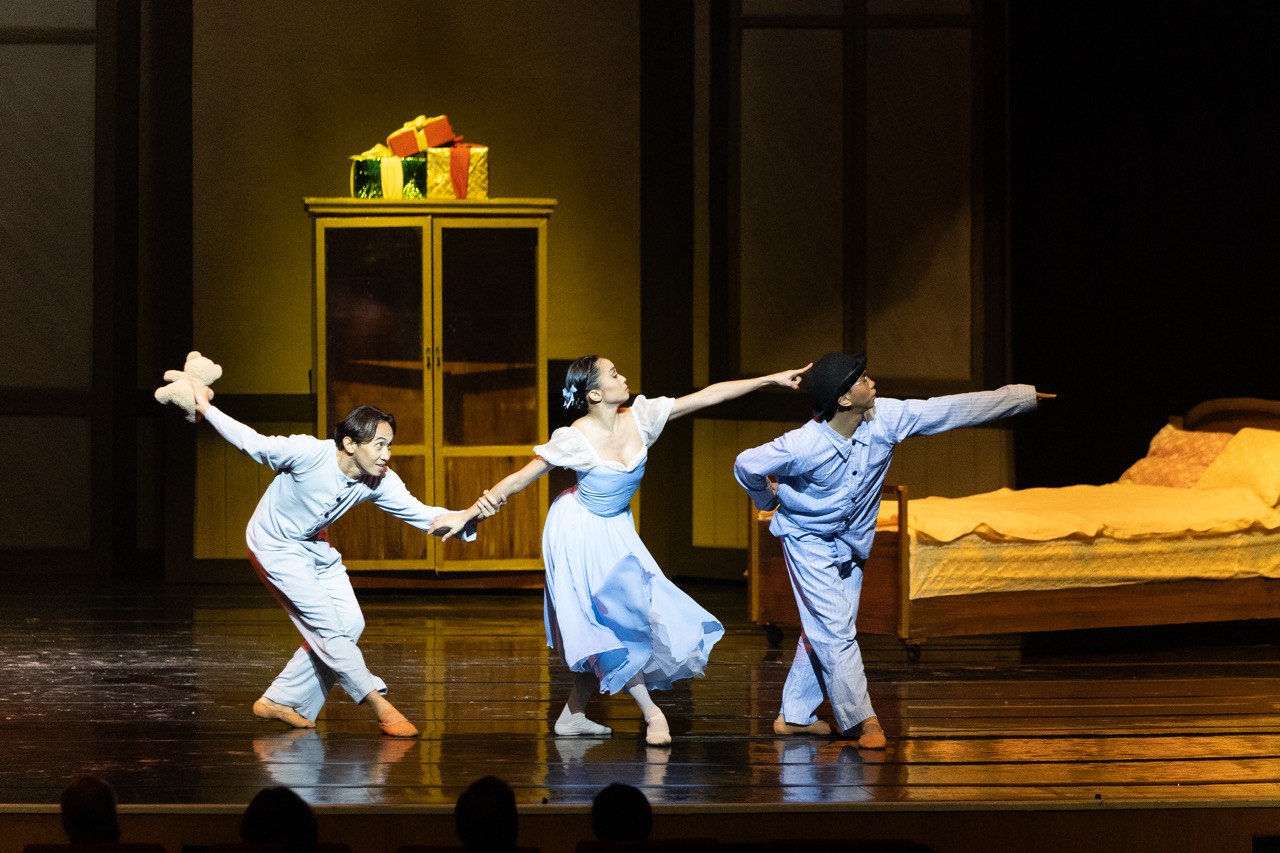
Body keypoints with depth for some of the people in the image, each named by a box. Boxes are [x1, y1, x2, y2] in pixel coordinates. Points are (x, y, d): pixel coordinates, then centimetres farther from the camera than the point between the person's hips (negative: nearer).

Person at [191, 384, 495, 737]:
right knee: (327, 625, -13)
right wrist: (206, 408, -16)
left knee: (349, 624, 0)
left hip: (314, 546, 7)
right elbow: (252, 443, -21)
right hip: (275, 546, -7)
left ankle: (280, 701, 10)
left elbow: (421, 514, -21)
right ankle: (381, 707, -11)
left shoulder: (380, 482, -18)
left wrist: (468, 516, -38)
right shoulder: (308, 453, -33)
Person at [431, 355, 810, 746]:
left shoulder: (640, 418, -10)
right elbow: (519, 480, -18)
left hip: (616, 531, 6)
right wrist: (468, 514, -21)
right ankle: (651, 713, -1)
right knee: (610, 624, -7)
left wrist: (770, 379, -9)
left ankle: (573, 716, 17)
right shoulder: (574, 440, -24)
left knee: (607, 629, 6)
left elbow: (709, 394, -9)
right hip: (581, 534, -6)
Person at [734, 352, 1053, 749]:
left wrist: (1026, 395, -14)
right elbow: (746, 465, -15)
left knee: (821, 633, 12)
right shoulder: (803, 446, -31)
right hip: (809, 541, -6)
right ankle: (862, 721, -5)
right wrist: (771, 502, 6)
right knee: (836, 633, -10)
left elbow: (953, 409, -15)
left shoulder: (884, 418, -19)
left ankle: (794, 717, 23)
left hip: (850, 546, 6)